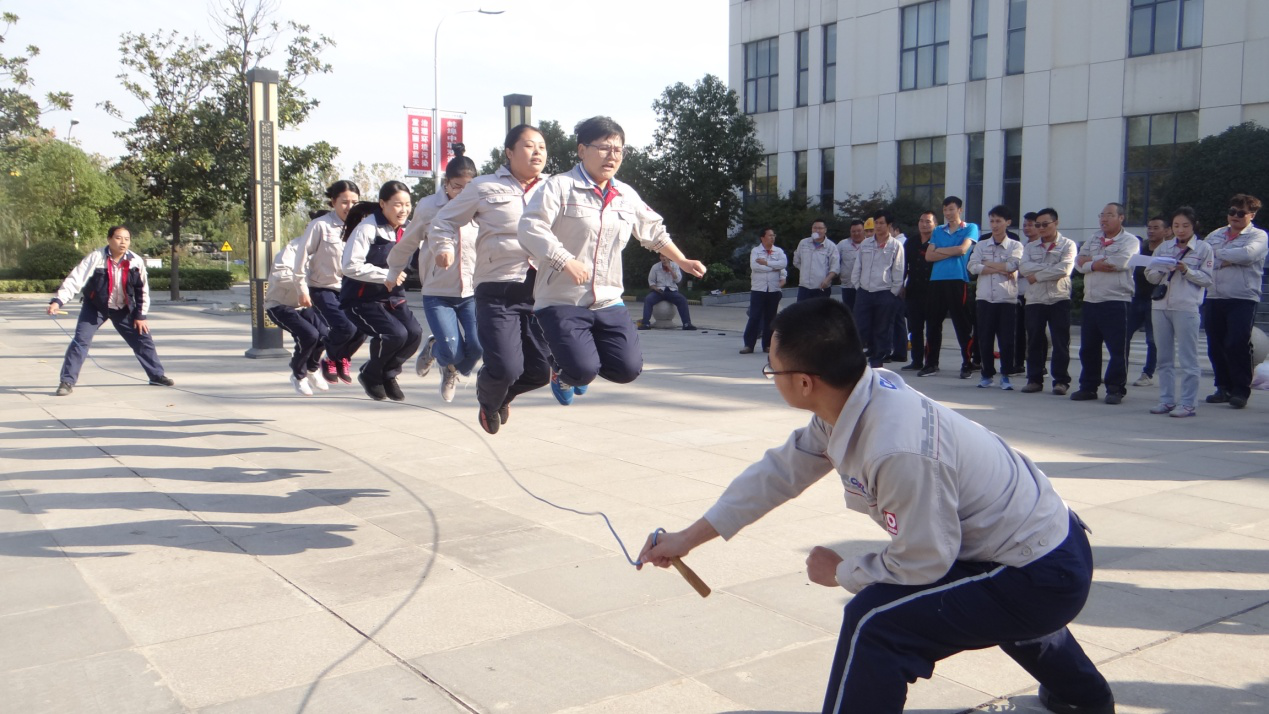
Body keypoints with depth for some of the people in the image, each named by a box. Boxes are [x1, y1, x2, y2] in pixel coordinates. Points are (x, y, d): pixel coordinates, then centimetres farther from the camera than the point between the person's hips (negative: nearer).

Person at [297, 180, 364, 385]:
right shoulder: (320, 225, -12)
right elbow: (303, 256, -9)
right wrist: (303, 289, -8)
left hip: (348, 289, 4)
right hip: (323, 289, -4)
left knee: (361, 329, -11)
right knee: (345, 328, -21)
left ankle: (343, 359, 21)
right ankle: (331, 360, 12)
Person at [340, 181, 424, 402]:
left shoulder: (405, 231, 4)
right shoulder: (367, 228, -17)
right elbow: (350, 266, -23)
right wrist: (386, 276, -22)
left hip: (391, 296, 7)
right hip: (361, 299, -6)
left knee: (414, 333, -15)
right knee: (396, 334, -24)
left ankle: (388, 374, 13)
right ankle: (370, 375, 7)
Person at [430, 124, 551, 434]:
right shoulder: (484, 188, 4)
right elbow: (443, 221, 13)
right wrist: (445, 247, -6)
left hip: (539, 291, 4)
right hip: (498, 292, -3)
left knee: (539, 371, 0)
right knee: (506, 368, -15)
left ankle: (502, 393, 38)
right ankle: (488, 398, 25)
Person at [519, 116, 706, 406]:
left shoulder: (627, 196, 12)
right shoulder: (560, 186, -8)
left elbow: (655, 232, 28)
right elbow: (530, 227, -20)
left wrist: (682, 261, 28)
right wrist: (565, 261, -29)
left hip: (609, 302, 6)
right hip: (561, 301, -5)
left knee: (628, 369, -5)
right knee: (582, 371, -19)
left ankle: (584, 359, 29)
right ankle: (562, 368, 21)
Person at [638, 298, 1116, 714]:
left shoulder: (899, 451, -37)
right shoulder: (854, 396, -10)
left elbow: (923, 561, -24)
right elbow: (781, 471, 0)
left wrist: (839, 572, -7)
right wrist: (689, 537, 4)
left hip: (1042, 577, -10)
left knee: (875, 621, -24)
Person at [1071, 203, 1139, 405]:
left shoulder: (1130, 241, -1)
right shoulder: (1093, 239, 17)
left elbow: (1120, 262, -19)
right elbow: (1079, 262, 6)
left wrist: (1091, 260, -8)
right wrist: (1095, 265, -13)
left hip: (1116, 302, -6)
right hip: (1090, 301, 6)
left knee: (1117, 349, -3)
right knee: (1088, 348, 9)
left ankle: (1116, 389, 5)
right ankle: (1088, 387, 17)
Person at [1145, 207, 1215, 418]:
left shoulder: (1204, 248, 3)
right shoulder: (1163, 247, 14)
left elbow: (1207, 279, -1)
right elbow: (1150, 276, 11)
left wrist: (1186, 270, -15)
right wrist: (1163, 270, -9)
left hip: (1187, 307, -4)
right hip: (1160, 306, 5)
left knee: (1188, 359, -3)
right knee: (1164, 358, 8)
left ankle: (1188, 403, 0)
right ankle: (1167, 400, 15)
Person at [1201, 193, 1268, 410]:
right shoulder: (1216, 235, 16)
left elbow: (1248, 253, -19)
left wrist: (1219, 253, -7)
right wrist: (1226, 261, -13)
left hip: (1243, 299, -5)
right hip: (1215, 298, 5)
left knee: (1237, 345, -9)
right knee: (1215, 346, 7)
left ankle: (1241, 391, 1)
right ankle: (1224, 388, 19)